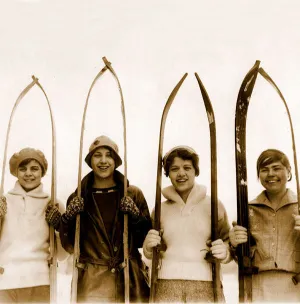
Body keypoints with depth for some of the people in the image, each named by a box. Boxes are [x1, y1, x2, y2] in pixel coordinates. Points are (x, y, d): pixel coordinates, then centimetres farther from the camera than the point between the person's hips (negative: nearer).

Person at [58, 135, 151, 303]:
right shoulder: (78, 198, 6)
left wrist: (136, 216, -12)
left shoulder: (134, 194, 4)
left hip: (129, 279, 0)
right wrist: (68, 219, -10)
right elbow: (69, 244, 6)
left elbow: (146, 239, 4)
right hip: (90, 283, 0)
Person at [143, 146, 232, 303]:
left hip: (205, 289, -1)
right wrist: (149, 246, -4)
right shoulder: (161, 210, 9)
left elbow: (227, 242, 8)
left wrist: (224, 251, -13)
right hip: (167, 288, 1)